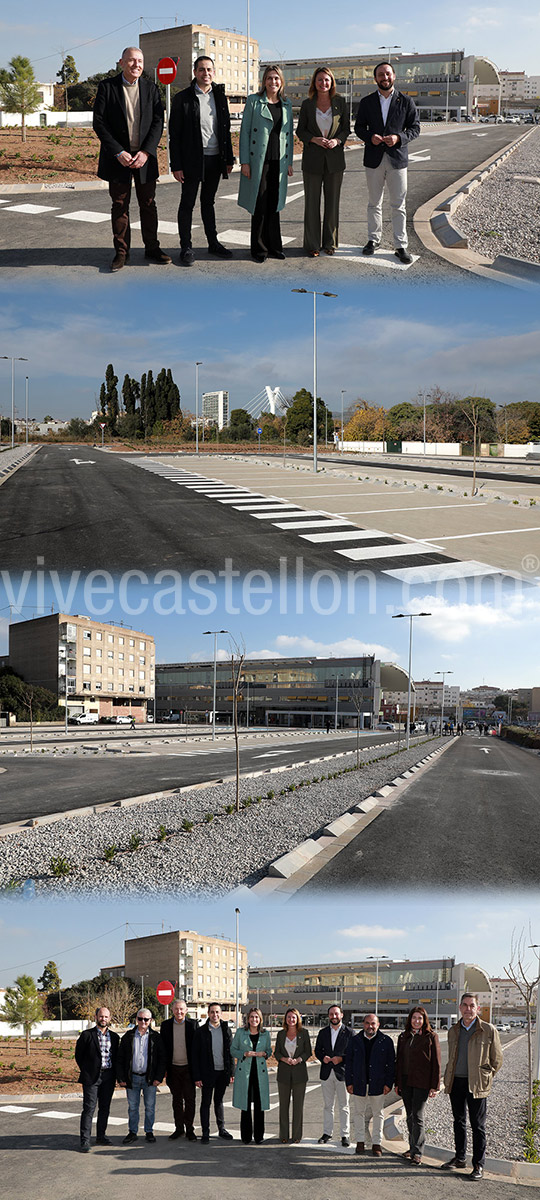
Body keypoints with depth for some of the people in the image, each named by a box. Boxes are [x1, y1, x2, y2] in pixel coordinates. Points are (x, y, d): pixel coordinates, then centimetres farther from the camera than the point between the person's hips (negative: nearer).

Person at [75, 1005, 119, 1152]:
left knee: (105, 1108, 10)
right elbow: (78, 1055, 3)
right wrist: (85, 1070, 1)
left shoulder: (114, 1037, 10)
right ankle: (85, 1141, -6)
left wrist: (115, 1074, 7)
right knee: (89, 1108, -7)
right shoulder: (87, 1035, -3)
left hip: (108, 1077, 4)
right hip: (92, 1077, -4)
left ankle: (101, 1136, 21)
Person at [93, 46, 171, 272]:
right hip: (118, 158, -2)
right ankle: (121, 252, 10)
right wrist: (118, 153, -14)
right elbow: (99, 123, -6)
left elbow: (158, 123, 1)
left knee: (148, 204, 7)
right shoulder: (107, 87, -2)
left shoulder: (150, 88, 5)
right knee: (120, 205, 4)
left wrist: (146, 152, -12)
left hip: (144, 157, 2)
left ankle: (152, 248, 17)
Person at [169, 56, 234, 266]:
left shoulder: (219, 96, 9)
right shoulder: (182, 98, -5)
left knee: (208, 202, 16)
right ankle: (186, 248, 8)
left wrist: (229, 158, 9)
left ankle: (213, 243, 24)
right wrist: (176, 166, -12)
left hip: (215, 160, 4)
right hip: (192, 160, -4)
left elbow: (226, 129, 14)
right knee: (187, 204, 2)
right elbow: (174, 134, -6)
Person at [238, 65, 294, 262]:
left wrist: (289, 161, 11)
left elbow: (289, 134, 16)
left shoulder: (286, 104, 12)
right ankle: (259, 249, 6)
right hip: (259, 160, -4)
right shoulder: (254, 101, 0)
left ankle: (274, 246, 15)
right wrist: (244, 161, -8)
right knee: (260, 205, -2)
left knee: (274, 204, 7)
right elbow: (245, 131, -2)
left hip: (279, 161, 4)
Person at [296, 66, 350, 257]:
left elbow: (346, 128, 8)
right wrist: (314, 139, -13)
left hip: (334, 157, 1)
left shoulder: (340, 102, 4)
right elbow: (300, 130, 5)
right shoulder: (307, 104, 2)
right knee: (312, 202, 0)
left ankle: (330, 242, 16)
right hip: (313, 158, -1)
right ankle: (312, 245, 7)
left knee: (332, 202, 5)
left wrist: (337, 140, -11)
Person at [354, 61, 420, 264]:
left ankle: (401, 246, 2)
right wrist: (370, 137, -13)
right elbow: (359, 127, 9)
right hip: (374, 158, 2)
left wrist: (399, 138, -15)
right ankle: (374, 239, 22)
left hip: (397, 158, -2)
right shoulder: (367, 102, 6)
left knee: (399, 205, -2)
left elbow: (415, 127, 3)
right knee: (374, 203, 10)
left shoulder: (406, 102, 2)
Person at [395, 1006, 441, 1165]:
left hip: (422, 1083, -5)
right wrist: (397, 1083, 11)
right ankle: (413, 1147, 21)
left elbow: (436, 1062, -4)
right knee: (410, 1117, 11)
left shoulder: (431, 1037, -2)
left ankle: (417, 1152, -9)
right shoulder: (403, 1037, 12)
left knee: (417, 1117, -10)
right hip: (406, 1082, 5)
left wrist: (435, 1086, -8)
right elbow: (399, 1060, 15)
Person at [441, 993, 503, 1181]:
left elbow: (497, 1060, 1)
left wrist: (484, 1079, -1)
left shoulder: (488, 1030, -6)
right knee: (459, 1121, 13)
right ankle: (460, 1158, 25)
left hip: (476, 1085, -5)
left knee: (477, 1125, -1)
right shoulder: (453, 1031, 9)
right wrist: (448, 1078, 12)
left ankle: (478, 1165, 4)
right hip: (455, 1082, 5)